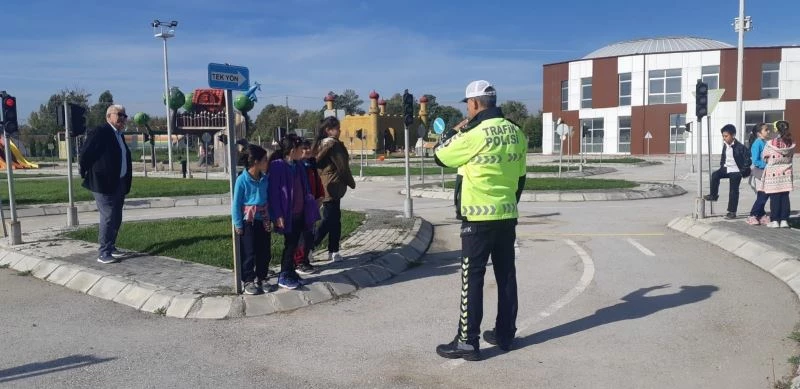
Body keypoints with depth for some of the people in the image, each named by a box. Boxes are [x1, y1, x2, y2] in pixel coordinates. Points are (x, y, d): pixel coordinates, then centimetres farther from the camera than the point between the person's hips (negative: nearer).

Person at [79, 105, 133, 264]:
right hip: (104, 184, -9)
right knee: (108, 218, -8)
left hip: (119, 184, 9)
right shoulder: (100, 132, -12)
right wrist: (85, 175, -4)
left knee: (116, 219, 14)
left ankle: (111, 248, 25)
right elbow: (85, 154, -13)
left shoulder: (119, 135, 16)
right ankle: (104, 253, -2)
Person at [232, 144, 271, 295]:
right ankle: (248, 281, 17)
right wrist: (238, 224, -10)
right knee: (249, 253, 4)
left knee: (265, 252, 11)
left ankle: (261, 279, 26)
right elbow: (236, 204, -10)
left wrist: (270, 218, 3)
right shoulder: (242, 180, -15)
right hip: (248, 221, -5)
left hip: (263, 220, 5)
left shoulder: (265, 179, -2)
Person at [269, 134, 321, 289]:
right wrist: (278, 215, -19)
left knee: (294, 243, 13)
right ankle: (283, 277, 13)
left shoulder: (299, 166, 7)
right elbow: (274, 192, -16)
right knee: (290, 244, 1)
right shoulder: (277, 166, -15)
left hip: (300, 212, 7)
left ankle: (291, 272, 25)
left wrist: (310, 206, 10)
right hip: (288, 214, -7)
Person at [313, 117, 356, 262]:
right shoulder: (334, 144, -15)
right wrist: (351, 182, 0)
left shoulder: (320, 144, 12)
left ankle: (333, 251, 18)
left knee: (334, 219, 14)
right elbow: (342, 166, -13)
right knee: (329, 220, -5)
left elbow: (317, 164, 16)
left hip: (324, 187, 9)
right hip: (332, 188, -9)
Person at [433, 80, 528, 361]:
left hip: (479, 218, -7)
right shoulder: (516, 133, 6)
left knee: (472, 278, -1)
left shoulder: (475, 135, -17)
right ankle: (505, 334, 24)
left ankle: (467, 342, 4)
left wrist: (455, 134, 11)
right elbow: (520, 176, 13)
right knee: (506, 275, 13)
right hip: (507, 216, 7)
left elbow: (441, 158, -4)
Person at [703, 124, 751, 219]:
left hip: (735, 171, -6)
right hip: (726, 168, 6)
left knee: (733, 191, -1)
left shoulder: (740, 147, -17)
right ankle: (713, 195, -7)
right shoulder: (725, 146, 3)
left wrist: (743, 171, -13)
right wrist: (721, 166, 9)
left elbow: (747, 160, -14)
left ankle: (732, 212, 5)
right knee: (715, 174, -20)